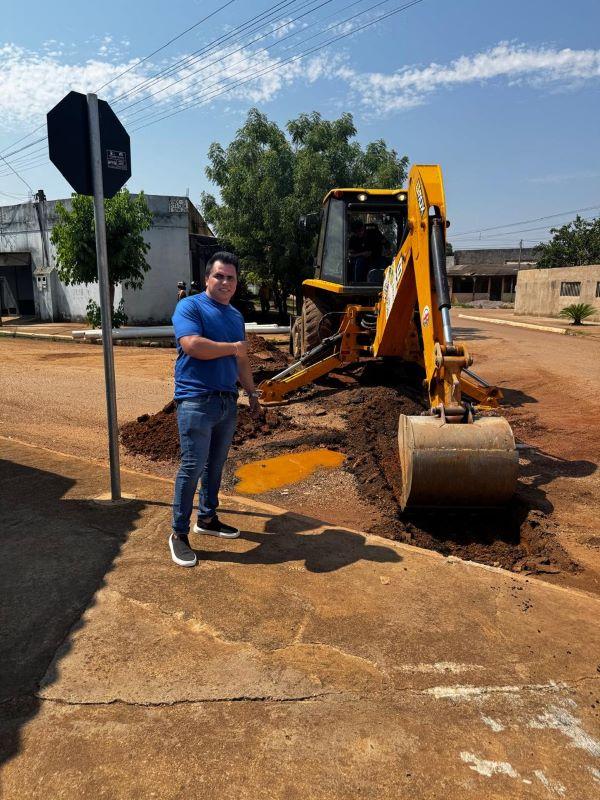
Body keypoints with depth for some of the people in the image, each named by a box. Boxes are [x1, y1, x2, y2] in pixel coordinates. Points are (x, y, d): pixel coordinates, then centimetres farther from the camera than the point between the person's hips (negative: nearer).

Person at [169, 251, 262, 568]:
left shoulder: (236, 316, 17)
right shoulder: (190, 306, -6)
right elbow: (193, 345, -23)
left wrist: (252, 394, 21)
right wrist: (233, 347, -10)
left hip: (228, 401, 7)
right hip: (196, 401, -7)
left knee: (216, 464, 15)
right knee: (192, 467, -7)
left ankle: (207, 518, 31)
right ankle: (179, 533, 6)